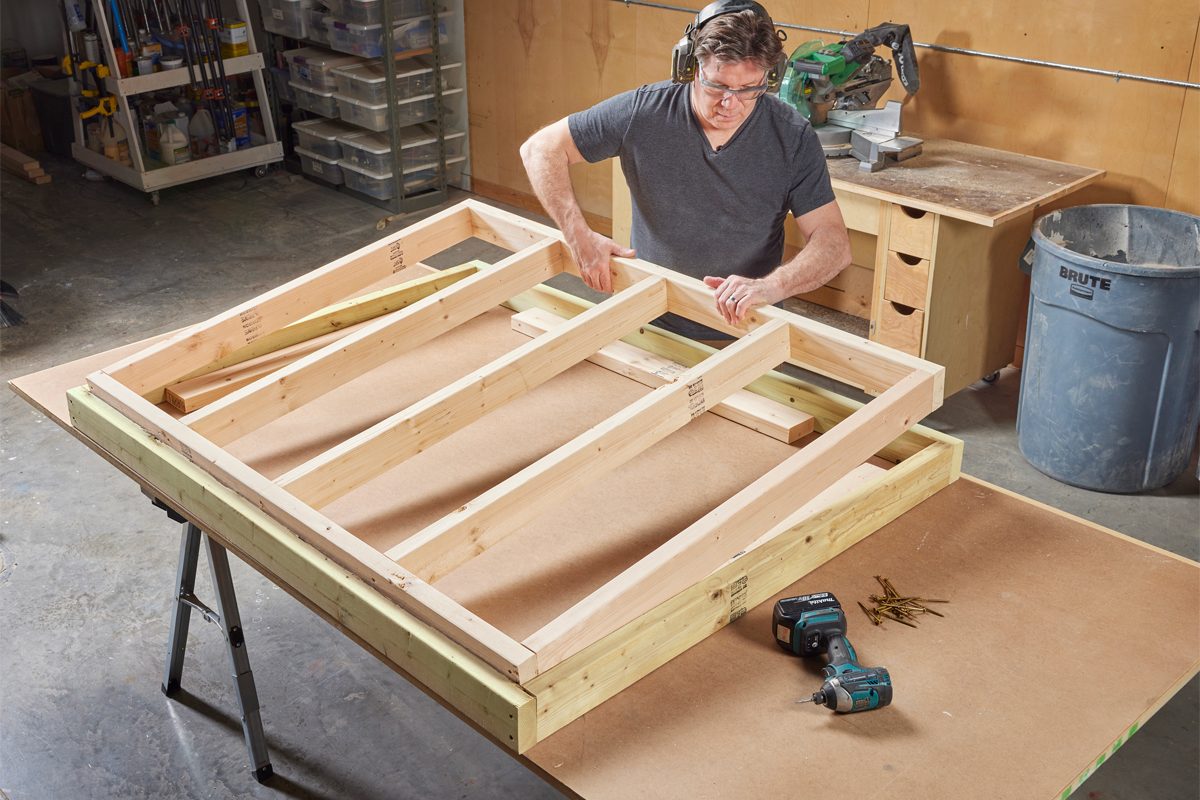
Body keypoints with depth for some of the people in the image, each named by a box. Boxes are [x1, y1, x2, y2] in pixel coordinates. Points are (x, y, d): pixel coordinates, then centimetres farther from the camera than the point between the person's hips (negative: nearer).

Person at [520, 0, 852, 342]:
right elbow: (541, 148, -5)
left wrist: (771, 286, -36)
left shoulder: (793, 137, -14)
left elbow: (834, 243, -17)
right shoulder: (643, 112, -14)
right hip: (652, 326, -1)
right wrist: (580, 236, -18)